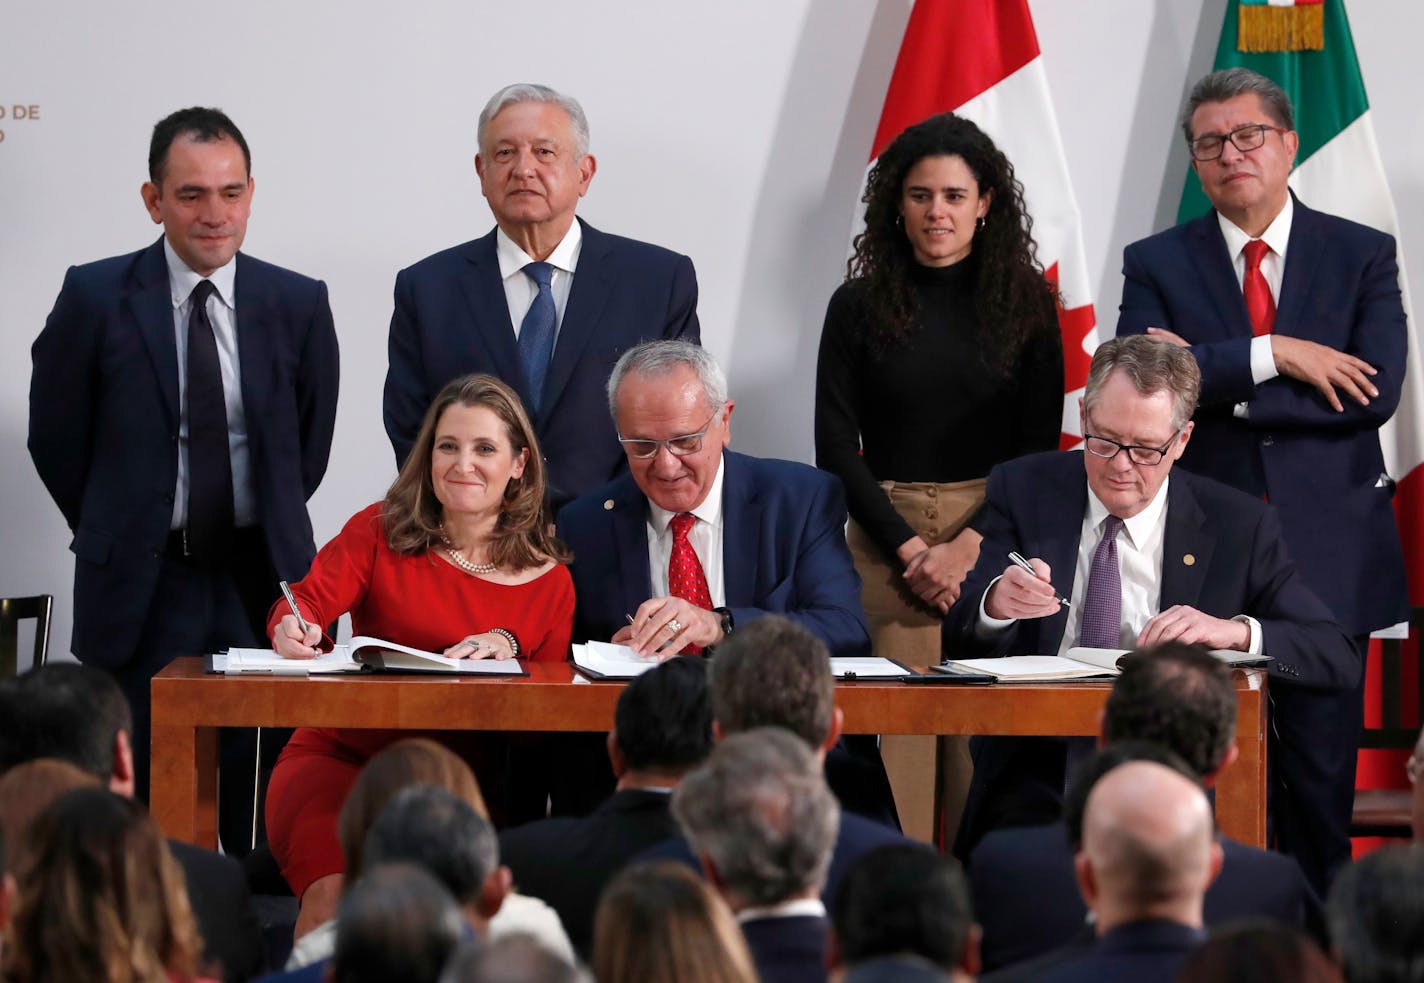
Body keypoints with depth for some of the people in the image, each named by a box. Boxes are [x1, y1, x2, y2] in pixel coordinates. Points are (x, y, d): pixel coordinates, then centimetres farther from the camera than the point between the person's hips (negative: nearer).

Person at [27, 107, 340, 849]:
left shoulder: (297, 304, 2)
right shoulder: (96, 299, -4)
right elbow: (56, 438, 5)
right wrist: (116, 533, 9)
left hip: (259, 583, 1)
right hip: (138, 588, -1)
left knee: (263, 813, 2)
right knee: (135, 816, 2)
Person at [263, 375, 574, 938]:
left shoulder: (549, 580, 9)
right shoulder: (379, 532, 7)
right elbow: (310, 598, -7)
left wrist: (507, 649, -12)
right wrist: (292, 628, -31)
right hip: (345, 758, -1)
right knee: (335, 891, -31)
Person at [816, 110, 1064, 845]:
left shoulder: (1026, 303, 6)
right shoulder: (860, 306, 7)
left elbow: (1039, 444, 4)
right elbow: (836, 447, 5)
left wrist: (967, 547, -7)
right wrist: (910, 548, -5)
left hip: (995, 539, 0)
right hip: (886, 542, 0)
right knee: (893, 740, -6)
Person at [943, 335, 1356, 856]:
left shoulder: (1239, 525, 6)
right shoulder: (1023, 491, 9)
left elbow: (1338, 658, 2)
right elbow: (961, 644, 1)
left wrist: (1235, 632, -17)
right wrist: (996, 603, -24)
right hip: (1040, 770, 0)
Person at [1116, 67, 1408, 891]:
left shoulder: (1363, 256, 5)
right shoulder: (1158, 264, 5)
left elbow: (1377, 391, -10)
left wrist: (1213, 377, -12)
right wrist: (1274, 355, -18)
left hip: (1329, 550, 0)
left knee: (1322, 768, 4)